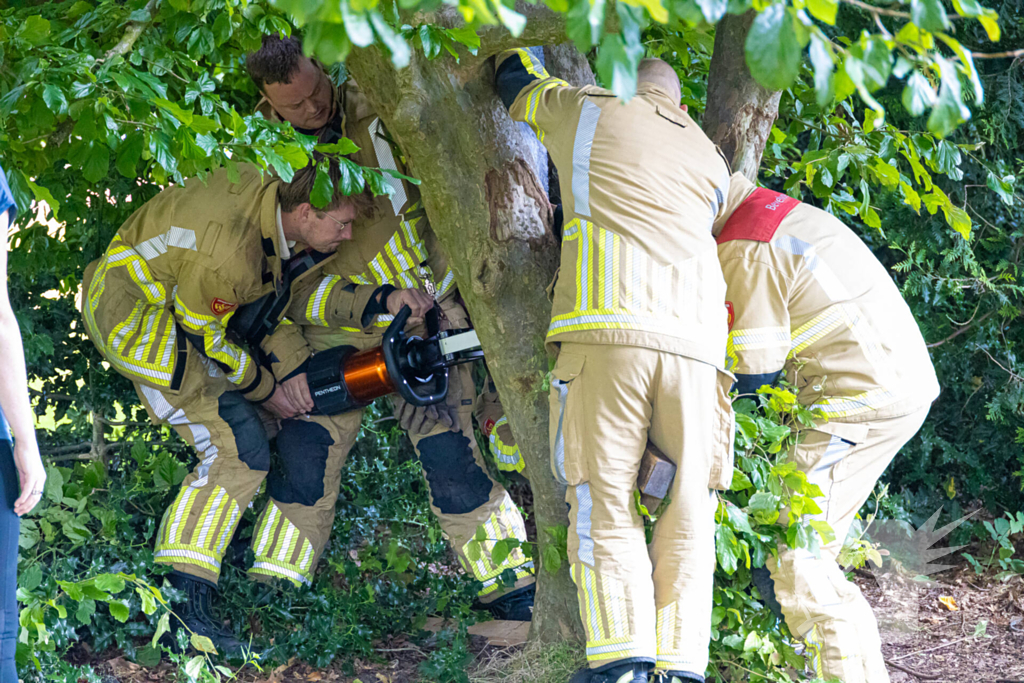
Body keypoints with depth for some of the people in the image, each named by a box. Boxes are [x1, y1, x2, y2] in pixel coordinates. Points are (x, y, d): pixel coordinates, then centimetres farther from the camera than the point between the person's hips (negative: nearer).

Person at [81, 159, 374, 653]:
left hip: (206, 311, 10)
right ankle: (180, 601, -18)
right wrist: (265, 388, -9)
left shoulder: (283, 206, -11)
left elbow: (273, 292, 4)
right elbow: (201, 334, -22)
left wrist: (291, 367, -8)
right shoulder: (227, 248, -37)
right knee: (238, 448, -21)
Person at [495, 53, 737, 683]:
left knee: (605, 502, -1)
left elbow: (516, 80, 33)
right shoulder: (712, 161, 26)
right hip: (695, 340, 3)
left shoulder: (586, 113, 17)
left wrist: (515, 56, 55)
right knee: (686, 513, 6)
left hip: (607, 328, -2)